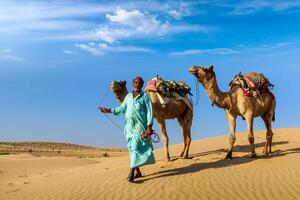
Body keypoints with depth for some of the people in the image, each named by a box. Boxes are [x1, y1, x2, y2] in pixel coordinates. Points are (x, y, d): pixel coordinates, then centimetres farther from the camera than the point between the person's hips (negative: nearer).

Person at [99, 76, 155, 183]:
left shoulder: (145, 96, 0)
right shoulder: (128, 96, 14)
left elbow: (149, 112, -5)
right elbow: (122, 108, 21)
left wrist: (149, 127, -14)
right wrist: (109, 110, 18)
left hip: (139, 126, -5)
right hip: (129, 126, 5)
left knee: (136, 147, -12)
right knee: (132, 148, 6)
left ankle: (131, 172, -14)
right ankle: (138, 172, 16)